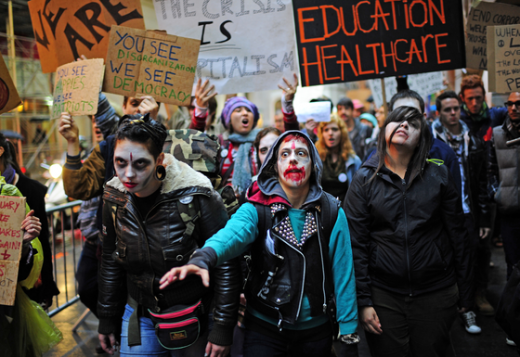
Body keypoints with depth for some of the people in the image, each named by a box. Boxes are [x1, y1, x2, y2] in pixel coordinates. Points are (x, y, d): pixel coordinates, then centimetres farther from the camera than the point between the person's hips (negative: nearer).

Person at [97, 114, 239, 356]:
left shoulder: (196, 197, -24)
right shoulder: (115, 197, -7)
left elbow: (225, 265, -18)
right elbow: (110, 261, 7)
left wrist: (223, 329, -15)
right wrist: (106, 320, 11)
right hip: (139, 317, 4)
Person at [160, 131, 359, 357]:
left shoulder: (332, 212, -7)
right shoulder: (257, 208, -12)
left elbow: (343, 273, -7)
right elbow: (232, 234, -32)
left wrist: (349, 334, -7)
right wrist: (203, 259, -54)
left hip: (316, 329, 2)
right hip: (265, 327, -1)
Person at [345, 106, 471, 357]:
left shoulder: (438, 175, 1)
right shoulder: (364, 180, -2)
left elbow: (457, 234, 4)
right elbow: (355, 244, -4)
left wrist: (465, 293, 5)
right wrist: (363, 301, -8)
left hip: (436, 294, 1)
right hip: (384, 295, -1)